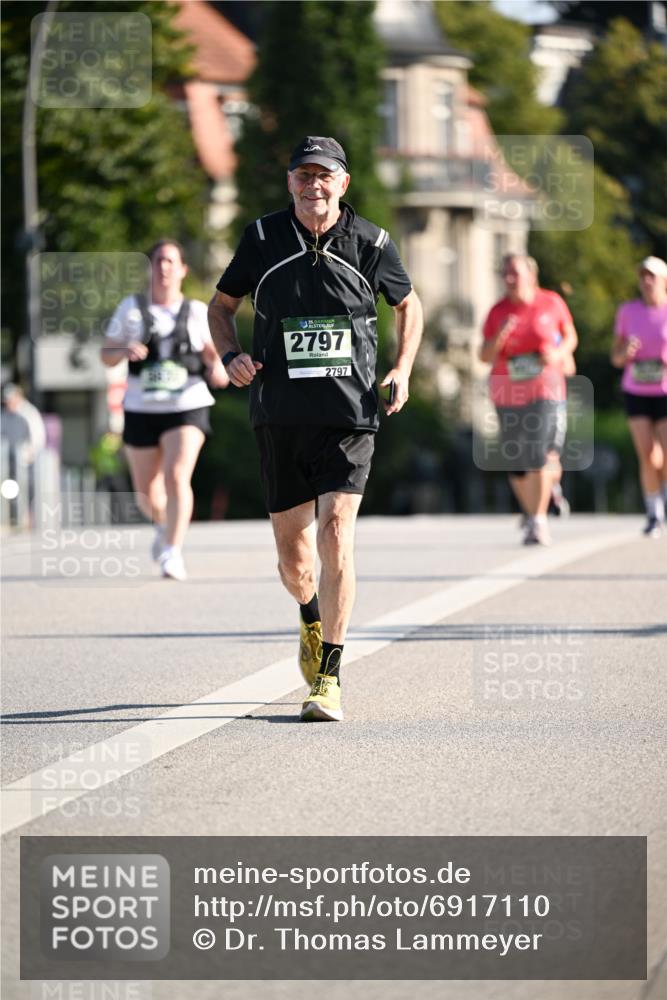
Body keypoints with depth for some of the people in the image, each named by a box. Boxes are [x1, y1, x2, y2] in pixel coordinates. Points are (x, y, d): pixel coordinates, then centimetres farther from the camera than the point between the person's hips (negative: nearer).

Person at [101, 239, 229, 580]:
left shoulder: (197, 312, 2)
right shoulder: (131, 308, 2)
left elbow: (212, 353, 13)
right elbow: (106, 355, 5)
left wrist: (218, 368, -10)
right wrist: (125, 351, -18)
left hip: (187, 407, -2)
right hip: (141, 410, 2)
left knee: (177, 477, -22)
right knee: (146, 491, 12)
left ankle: (173, 552, -21)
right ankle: (164, 526, 45)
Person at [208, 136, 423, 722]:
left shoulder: (370, 243, 0)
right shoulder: (263, 239, 1)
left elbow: (409, 304, 18)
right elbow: (222, 304, 15)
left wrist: (402, 370, 3)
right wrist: (230, 355, -4)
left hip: (348, 416, -2)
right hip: (280, 419, 2)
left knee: (336, 539, -17)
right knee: (294, 561, 7)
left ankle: (329, 677, -8)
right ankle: (313, 621, 43)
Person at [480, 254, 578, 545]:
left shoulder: (552, 303, -1)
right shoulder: (498, 311, 2)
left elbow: (571, 337, 11)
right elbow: (485, 355, 3)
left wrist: (559, 353, -10)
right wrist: (499, 338, -17)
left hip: (545, 391, -3)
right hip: (508, 393, 3)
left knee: (541, 454, -17)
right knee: (515, 462, 7)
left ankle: (538, 521, -11)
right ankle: (531, 512, 30)